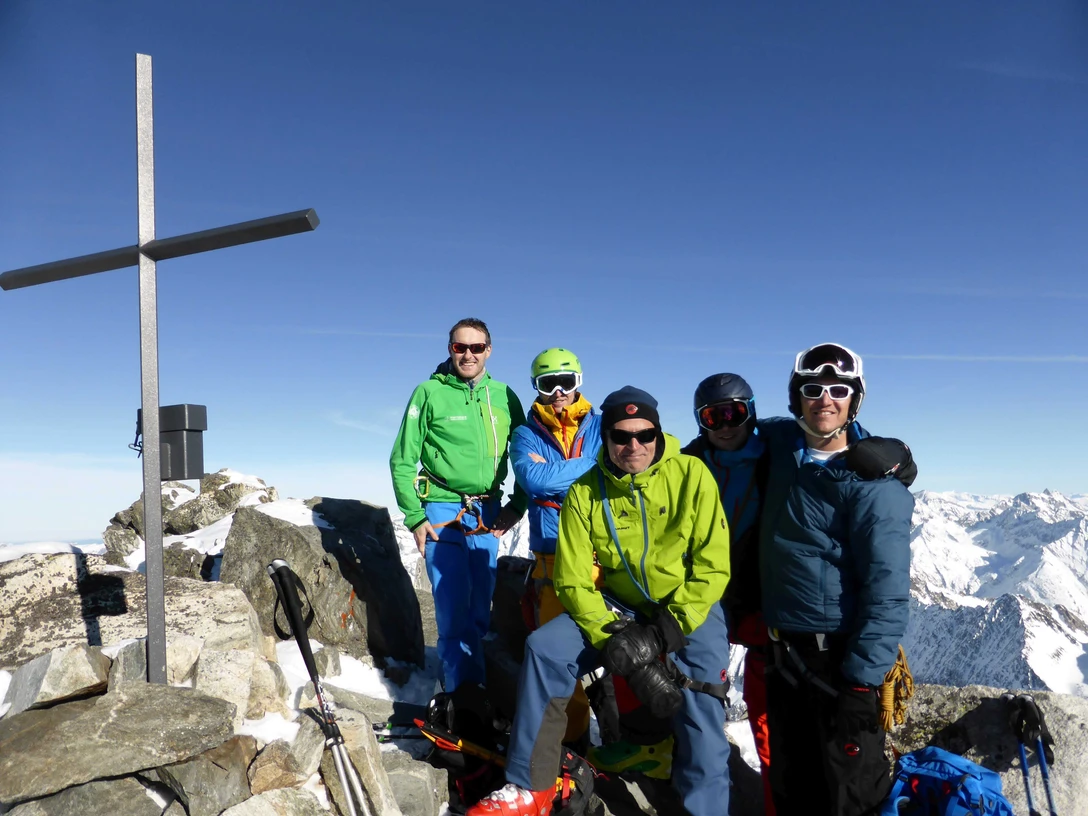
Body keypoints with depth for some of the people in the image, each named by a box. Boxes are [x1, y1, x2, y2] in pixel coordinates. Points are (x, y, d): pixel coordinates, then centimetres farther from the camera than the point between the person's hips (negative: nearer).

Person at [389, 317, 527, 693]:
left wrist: (516, 506, 3)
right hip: (442, 511, -3)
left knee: (479, 610, 8)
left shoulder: (503, 396, 6)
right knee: (454, 607, -9)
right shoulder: (429, 393, -3)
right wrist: (415, 517, -7)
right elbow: (402, 461, -2)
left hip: (488, 516, 4)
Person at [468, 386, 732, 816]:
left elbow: (713, 566, -13)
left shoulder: (691, 475, -14)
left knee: (698, 708, -19)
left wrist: (667, 630, -21)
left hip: (690, 608, -2)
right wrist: (610, 636, -22)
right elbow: (574, 579, -7)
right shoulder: (586, 491, -8)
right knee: (544, 648, -12)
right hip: (617, 607, 3)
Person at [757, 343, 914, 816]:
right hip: (783, 653, 6)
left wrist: (861, 680, -22)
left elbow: (888, 592, -18)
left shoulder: (872, 483, -15)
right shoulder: (779, 443, 2)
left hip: (840, 656, -6)